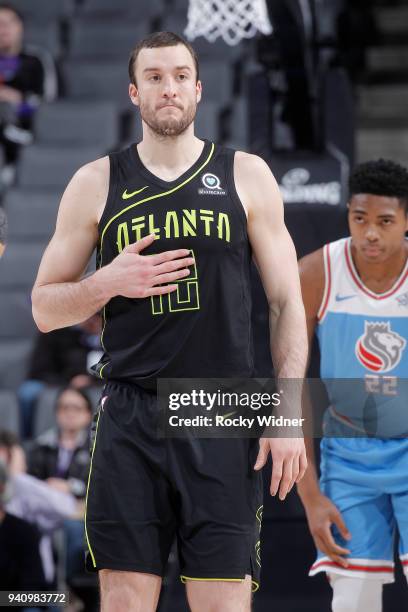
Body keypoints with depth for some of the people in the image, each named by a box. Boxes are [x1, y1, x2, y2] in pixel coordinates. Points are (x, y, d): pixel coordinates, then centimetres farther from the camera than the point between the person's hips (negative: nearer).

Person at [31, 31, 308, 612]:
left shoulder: (247, 176, 7)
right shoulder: (96, 183, 8)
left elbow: (287, 302, 7)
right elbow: (45, 308, 11)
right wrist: (109, 283, -9)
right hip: (131, 419, 1)